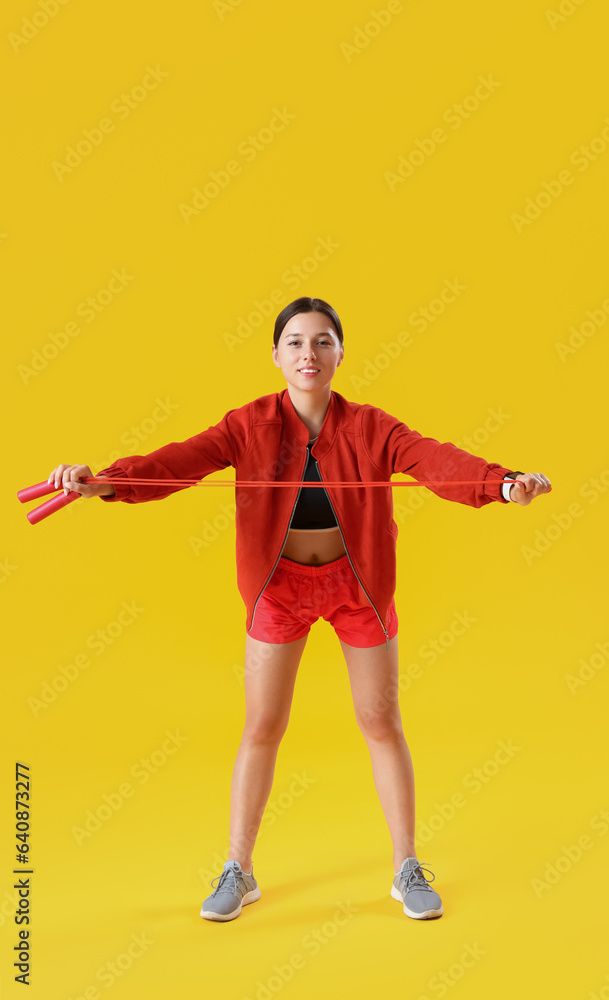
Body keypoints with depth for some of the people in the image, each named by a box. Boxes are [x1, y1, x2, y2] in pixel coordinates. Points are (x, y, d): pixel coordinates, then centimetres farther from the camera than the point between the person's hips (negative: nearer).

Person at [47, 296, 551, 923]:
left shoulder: (369, 427, -12)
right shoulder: (250, 426, -11)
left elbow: (435, 459, -27)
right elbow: (179, 461, -24)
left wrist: (503, 483, -47)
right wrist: (103, 481, -41)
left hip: (358, 583, 0)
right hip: (280, 585, 0)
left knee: (381, 722, 8)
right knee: (261, 730, 7)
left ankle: (407, 869, 25)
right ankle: (239, 872, 24)